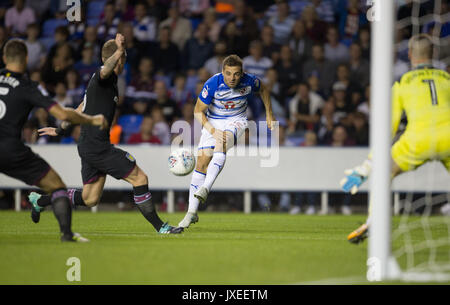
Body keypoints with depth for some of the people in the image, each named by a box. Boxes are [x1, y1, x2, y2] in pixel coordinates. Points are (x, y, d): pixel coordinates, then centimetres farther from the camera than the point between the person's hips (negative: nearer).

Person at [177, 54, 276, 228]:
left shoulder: (249, 81, -19)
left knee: (222, 144, -33)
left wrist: (269, 115, 7)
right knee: (202, 161, -11)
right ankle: (192, 212, -4)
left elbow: (263, 90, 7)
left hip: (236, 120, 0)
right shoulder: (212, 84, -25)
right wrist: (213, 131, -28)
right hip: (213, 121, 0)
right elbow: (198, 111, -16)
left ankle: (205, 188, -43)